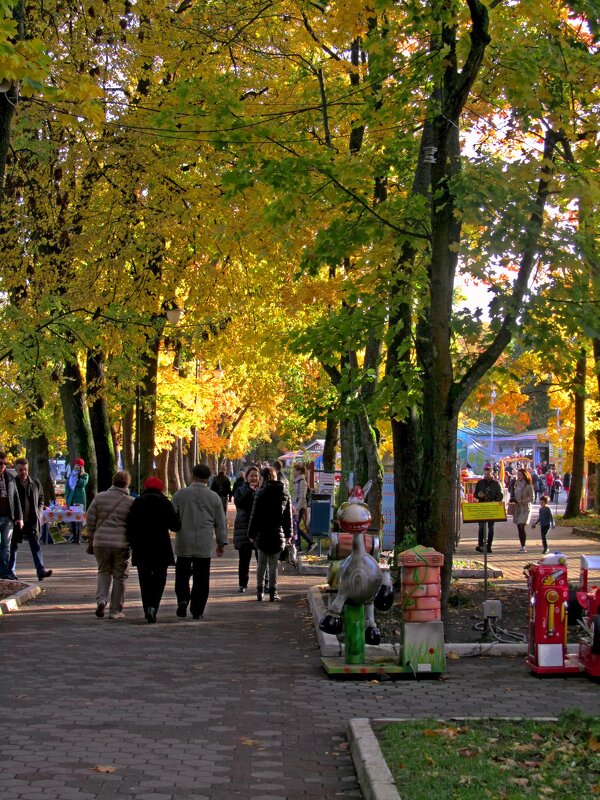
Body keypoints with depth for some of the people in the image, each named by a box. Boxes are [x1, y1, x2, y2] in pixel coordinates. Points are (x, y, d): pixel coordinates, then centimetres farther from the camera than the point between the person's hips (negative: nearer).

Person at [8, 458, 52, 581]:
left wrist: (39, 511, 7)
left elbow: (41, 498, 20)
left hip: (32, 520, 2)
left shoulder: (35, 482, 7)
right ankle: (10, 571, 17)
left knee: (35, 544, -3)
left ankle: (41, 570, -9)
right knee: (13, 546, 7)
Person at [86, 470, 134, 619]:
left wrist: (91, 539, 15)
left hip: (101, 541, 2)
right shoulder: (131, 502, -1)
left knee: (104, 572, 20)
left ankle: (101, 599, -3)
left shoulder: (99, 497, 4)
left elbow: (90, 520, 6)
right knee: (119, 576, 9)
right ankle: (115, 610, 11)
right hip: (122, 544, -2)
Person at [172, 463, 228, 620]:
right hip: (205, 545, 0)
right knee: (201, 578, 5)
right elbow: (221, 522, 6)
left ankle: (183, 599, -10)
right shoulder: (214, 497, 2)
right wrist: (221, 543, 14)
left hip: (183, 543, 0)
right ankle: (197, 611, 4)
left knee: (182, 574, 12)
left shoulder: (180, 494, -1)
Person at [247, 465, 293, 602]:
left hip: (262, 533, -2)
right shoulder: (285, 493, 4)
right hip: (278, 534, 2)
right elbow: (288, 516, 9)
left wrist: (251, 534, 0)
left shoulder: (261, 492, -8)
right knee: (273, 564, 5)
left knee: (262, 563, 8)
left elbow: (255, 515, -7)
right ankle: (273, 593, 3)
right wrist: (288, 534, 14)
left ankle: (260, 592, 10)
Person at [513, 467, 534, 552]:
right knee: (519, 528, 5)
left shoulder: (528, 486, -7)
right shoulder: (517, 484, 13)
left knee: (521, 527, -15)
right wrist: (513, 500, 2)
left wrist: (520, 501, -18)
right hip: (517, 508, 6)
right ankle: (522, 546, 12)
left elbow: (531, 498, -11)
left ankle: (523, 547, -12)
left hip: (525, 508, -6)